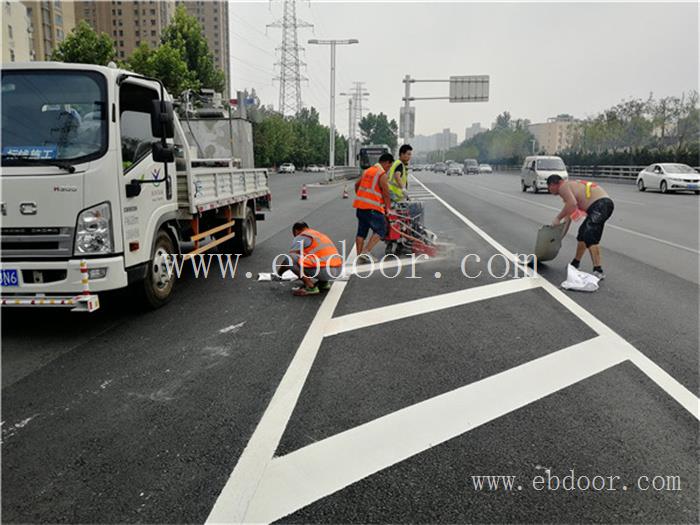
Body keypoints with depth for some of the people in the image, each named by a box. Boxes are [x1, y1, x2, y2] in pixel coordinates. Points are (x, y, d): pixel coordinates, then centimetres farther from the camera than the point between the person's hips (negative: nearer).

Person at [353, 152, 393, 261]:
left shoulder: (367, 171, 17)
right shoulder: (382, 175, -8)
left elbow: (357, 185, 27)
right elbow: (386, 194, -9)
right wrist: (388, 208, 2)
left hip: (360, 206, 9)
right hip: (372, 208, -9)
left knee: (361, 232, 12)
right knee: (380, 231, -2)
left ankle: (359, 255, 15)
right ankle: (366, 252, -11)